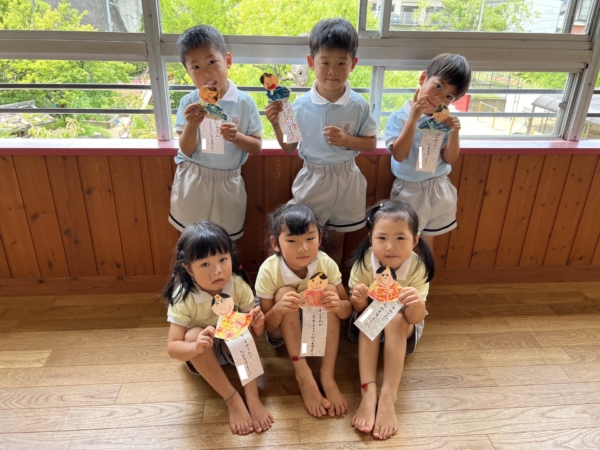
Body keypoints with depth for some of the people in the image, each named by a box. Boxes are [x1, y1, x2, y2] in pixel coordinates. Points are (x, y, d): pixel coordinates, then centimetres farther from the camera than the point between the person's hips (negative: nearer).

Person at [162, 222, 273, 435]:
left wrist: (258, 323, -38)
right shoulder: (183, 298, -28)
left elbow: (255, 333, -13)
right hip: (201, 354, -1)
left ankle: (252, 397, -25)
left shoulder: (238, 285, -23)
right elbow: (172, 348, -27)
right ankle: (233, 401, -27)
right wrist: (196, 347, -49)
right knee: (194, 334, -33)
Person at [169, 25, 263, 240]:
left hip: (227, 184, 0)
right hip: (192, 182, 1)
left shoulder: (244, 102, -9)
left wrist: (236, 137, -24)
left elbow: (256, 147, -4)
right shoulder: (188, 103, -8)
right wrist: (191, 125, -28)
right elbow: (187, 150, -9)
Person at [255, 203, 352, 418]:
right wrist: (279, 308, -42)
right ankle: (303, 375, -25)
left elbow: (348, 310, -11)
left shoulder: (327, 264, -20)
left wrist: (338, 305, -37)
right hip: (282, 332, -1)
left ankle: (327, 376, -25)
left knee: (329, 289, -26)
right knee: (285, 292, -30)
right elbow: (266, 327, -18)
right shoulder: (269, 271, -25)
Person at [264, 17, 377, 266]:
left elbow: (371, 143, -2)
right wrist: (277, 124, -19)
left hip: (345, 180, 0)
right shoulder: (300, 105, -10)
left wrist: (346, 140, -20)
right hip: (312, 179, 0)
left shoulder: (359, 106, -11)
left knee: (335, 240, 18)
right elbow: (290, 148, -2)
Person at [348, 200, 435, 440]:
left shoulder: (417, 268, -25)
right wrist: (359, 301, -41)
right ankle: (368, 393, -37)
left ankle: (388, 398, -34)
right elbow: (359, 310, -17)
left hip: (403, 326, 0)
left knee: (395, 320, -32)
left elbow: (416, 318, -28)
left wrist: (416, 304, -52)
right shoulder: (363, 262, -24)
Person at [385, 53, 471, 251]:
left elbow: (450, 159, -1)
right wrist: (413, 118, -29)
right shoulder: (399, 117, -13)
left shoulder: (445, 120, -1)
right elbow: (399, 155, -25)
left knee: (427, 243, 21)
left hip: (439, 190, 4)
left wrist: (454, 132, -17)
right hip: (409, 191, -4)